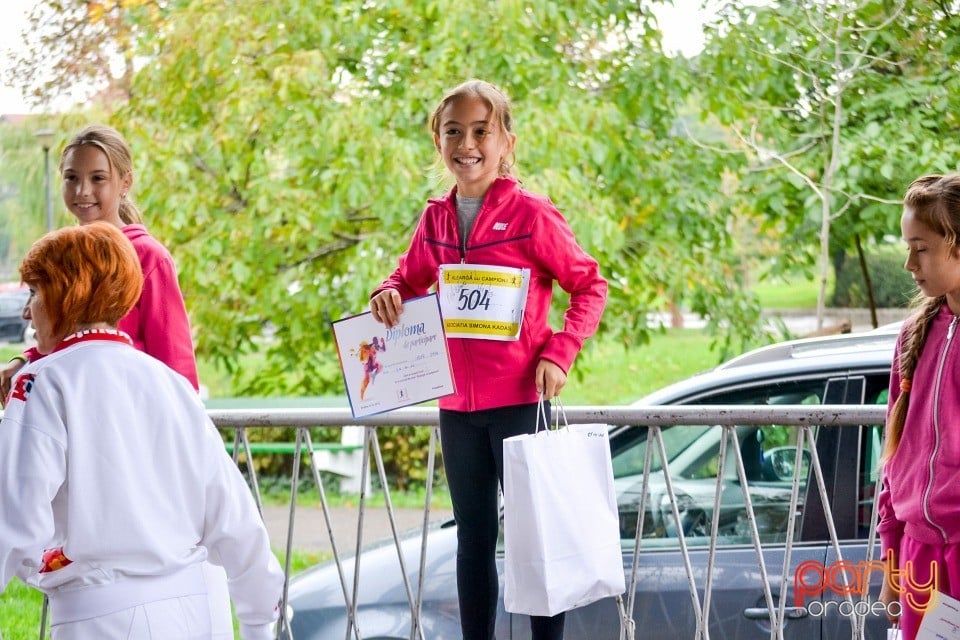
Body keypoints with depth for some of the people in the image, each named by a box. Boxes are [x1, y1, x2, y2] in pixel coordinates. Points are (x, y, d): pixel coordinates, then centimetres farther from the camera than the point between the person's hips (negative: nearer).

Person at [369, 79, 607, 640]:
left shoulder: (532, 215, -9)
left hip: (519, 399, -5)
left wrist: (560, 352, -15)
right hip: (457, 403, 5)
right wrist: (389, 295, -5)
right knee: (474, 535, 13)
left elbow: (591, 285, -3)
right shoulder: (437, 219, 6)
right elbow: (411, 281, 18)